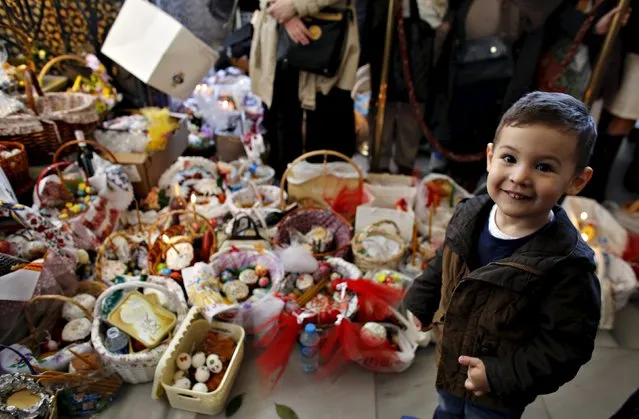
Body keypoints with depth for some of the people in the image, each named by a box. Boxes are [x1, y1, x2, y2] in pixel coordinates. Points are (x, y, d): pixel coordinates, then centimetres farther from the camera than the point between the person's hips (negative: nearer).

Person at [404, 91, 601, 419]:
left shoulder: (568, 265, -31)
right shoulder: (468, 216, -16)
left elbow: (566, 344, -23)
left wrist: (501, 375, -25)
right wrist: (416, 308, 6)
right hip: (449, 365, 5)